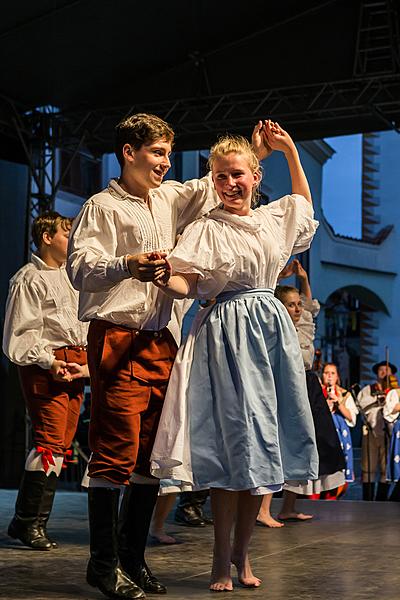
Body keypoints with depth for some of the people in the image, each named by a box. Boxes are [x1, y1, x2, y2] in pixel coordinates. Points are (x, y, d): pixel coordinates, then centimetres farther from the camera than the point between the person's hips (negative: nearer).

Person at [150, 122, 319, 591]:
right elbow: (185, 283, -12)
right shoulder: (205, 229, -2)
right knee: (232, 441, -7)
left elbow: (304, 201, 34)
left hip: (270, 330, 5)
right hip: (226, 335, -5)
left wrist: (289, 149, 26)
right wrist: (168, 284, -35)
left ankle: (241, 551, 16)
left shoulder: (275, 217, 13)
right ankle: (222, 558, 5)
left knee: (264, 446, 4)